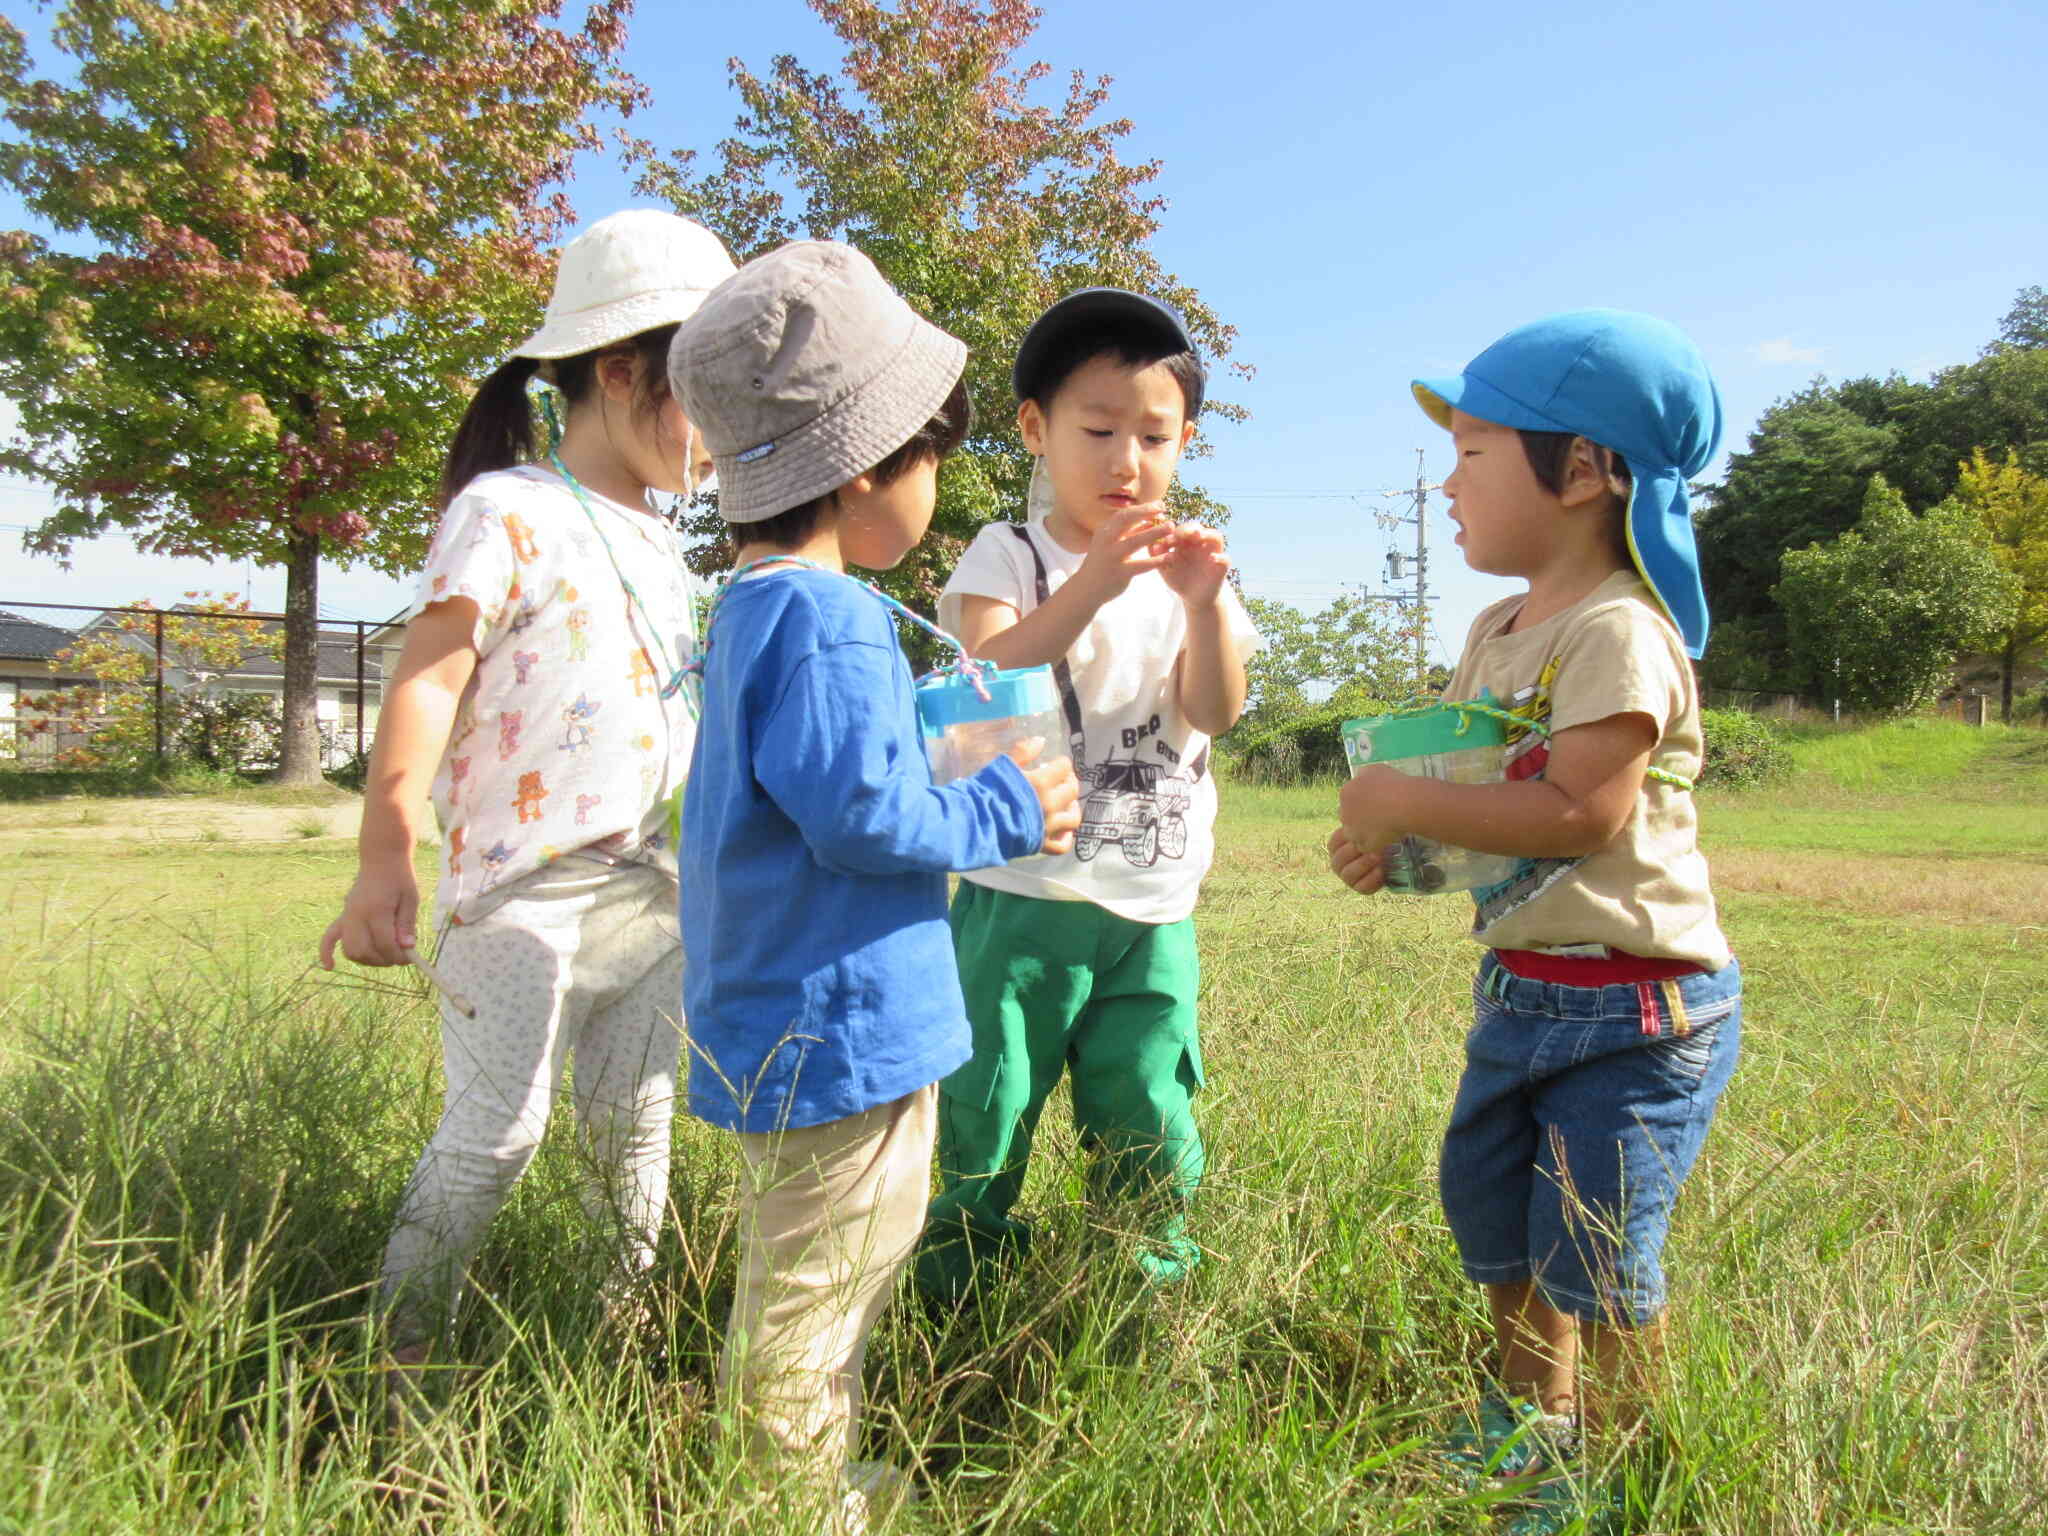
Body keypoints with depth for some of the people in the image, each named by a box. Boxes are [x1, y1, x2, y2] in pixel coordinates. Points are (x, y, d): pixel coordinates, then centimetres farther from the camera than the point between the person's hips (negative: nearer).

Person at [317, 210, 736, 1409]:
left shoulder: (657, 538, 14)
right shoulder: (509, 514, -10)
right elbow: (427, 686, -16)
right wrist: (386, 860, -22)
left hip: (645, 882, 7)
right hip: (523, 887, -7)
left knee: (637, 1116, 15)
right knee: (496, 1131, -2)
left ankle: (634, 1319, 32)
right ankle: (401, 1358, 17)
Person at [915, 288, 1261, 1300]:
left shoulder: (1184, 571, 10)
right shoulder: (1009, 556, 0)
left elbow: (1215, 712, -4)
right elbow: (994, 677, -19)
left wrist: (1204, 603, -20)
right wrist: (1094, 583, -30)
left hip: (1155, 908, 3)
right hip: (1023, 896, -2)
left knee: (1149, 1124, 8)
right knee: (988, 1112, 6)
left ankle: (1151, 1289, 29)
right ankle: (960, 1280, 28)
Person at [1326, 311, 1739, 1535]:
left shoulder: (1618, 632, -20)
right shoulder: (1501, 631, 9)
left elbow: (1582, 810, -29)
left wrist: (1405, 802, -24)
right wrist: (1390, 831, -3)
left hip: (1634, 1007, -9)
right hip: (1521, 992, 10)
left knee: (1597, 1254, 0)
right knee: (1489, 1209, 20)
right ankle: (1535, 1421, 43)